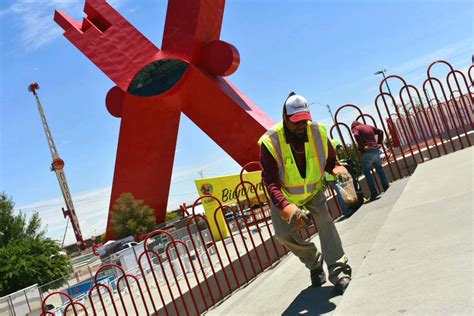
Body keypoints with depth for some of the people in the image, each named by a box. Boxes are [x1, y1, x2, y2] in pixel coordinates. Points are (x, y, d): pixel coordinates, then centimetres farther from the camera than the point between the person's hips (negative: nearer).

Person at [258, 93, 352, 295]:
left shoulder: (319, 132, -18)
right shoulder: (270, 142, -29)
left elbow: (330, 160, -4)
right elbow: (270, 181, -31)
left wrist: (336, 169, -30)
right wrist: (285, 206, -47)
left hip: (313, 191, 1)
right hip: (284, 196, -1)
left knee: (324, 219, -22)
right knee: (284, 234, -6)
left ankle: (339, 271, -18)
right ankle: (314, 262, 22)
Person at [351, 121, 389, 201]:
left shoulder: (356, 128, 3)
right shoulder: (369, 126, 21)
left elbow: (356, 135, -19)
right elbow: (380, 132, 17)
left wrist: (362, 146, -15)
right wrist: (379, 143, 15)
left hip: (367, 152, -6)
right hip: (376, 150, 6)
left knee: (367, 172, -1)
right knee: (380, 170, 14)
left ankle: (374, 193, -6)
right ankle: (387, 189, 18)